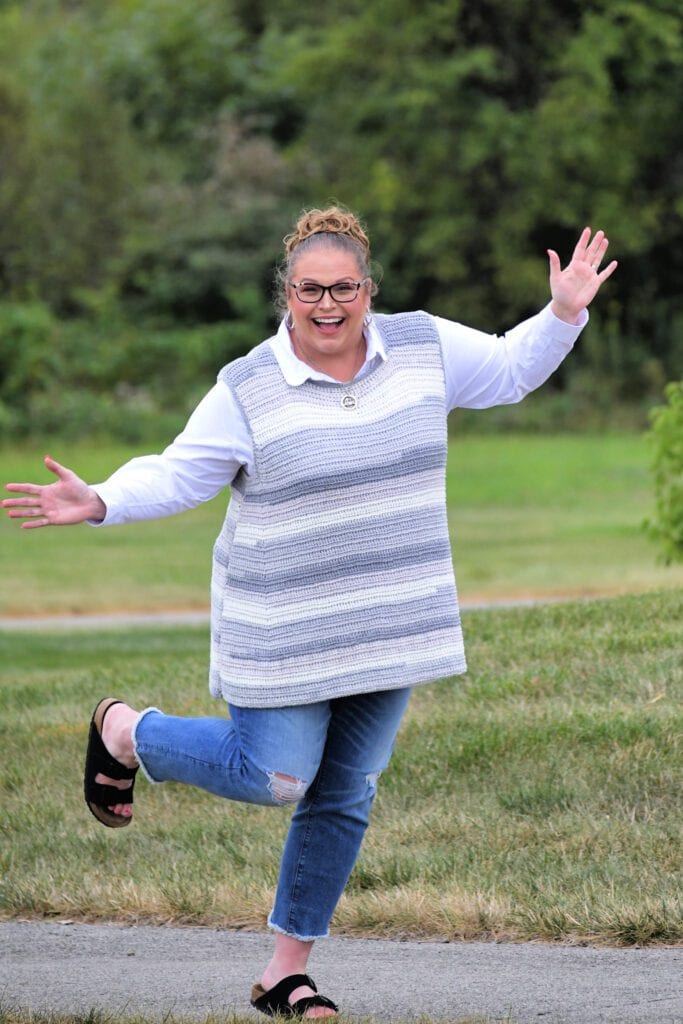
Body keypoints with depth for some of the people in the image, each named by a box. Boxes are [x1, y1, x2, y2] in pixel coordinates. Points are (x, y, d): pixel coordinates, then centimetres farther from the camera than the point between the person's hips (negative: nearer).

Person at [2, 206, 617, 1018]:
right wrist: (99, 503, -23)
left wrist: (564, 313, -1)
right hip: (288, 633, -4)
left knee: (344, 794, 6)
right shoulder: (249, 390, -11)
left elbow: (511, 370, 14)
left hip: (389, 627, 4)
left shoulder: (422, 347, 0)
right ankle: (121, 732, 23)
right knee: (270, 777, -4)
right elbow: (178, 478, -7)